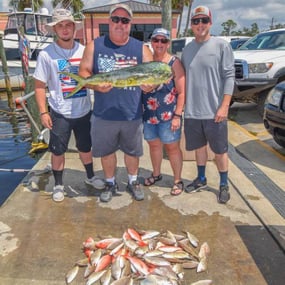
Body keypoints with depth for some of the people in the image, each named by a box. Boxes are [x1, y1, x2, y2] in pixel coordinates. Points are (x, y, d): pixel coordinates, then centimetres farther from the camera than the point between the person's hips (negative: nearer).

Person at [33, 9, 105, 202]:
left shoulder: (84, 51, 0)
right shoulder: (46, 54, -8)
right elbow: (40, 86, -6)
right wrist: (43, 112, -12)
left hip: (84, 111, 3)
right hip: (60, 113, -2)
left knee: (86, 147, 18)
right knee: (58, 151, 9)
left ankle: (91, 177, 41)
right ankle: (58, 185, 29)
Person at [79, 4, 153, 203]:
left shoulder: (141, 48, 1)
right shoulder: (95, 45, 1)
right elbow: (83, 71, -3)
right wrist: (95, 85, -24)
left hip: (132, 114, 0)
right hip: (103, 113, 0)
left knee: (132, 150, 15)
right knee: (106, 150, 13)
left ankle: (133, 181, 38)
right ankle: (110, 183, 36)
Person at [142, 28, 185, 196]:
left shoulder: (175, 63, -6)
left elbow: (182, 92, -9)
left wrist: (178, 115, -14)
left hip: (169, 115, -4)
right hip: (149, 114, 4)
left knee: (172, 147, 5)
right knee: (154, 144, 17)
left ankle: (178, 180, 20)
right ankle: (156, 174, 37)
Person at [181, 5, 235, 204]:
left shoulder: (222, 46, -4)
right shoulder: (187, 49, 9)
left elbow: (229, 77, -8)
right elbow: (184, 79, 13)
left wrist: (224, 106, -15)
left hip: (214, 111, -4)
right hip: (192, 112, 4)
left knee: (220, 150, 7)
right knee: (199, 147, 17)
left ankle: (224, 185, 23)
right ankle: (201, 179, 34)